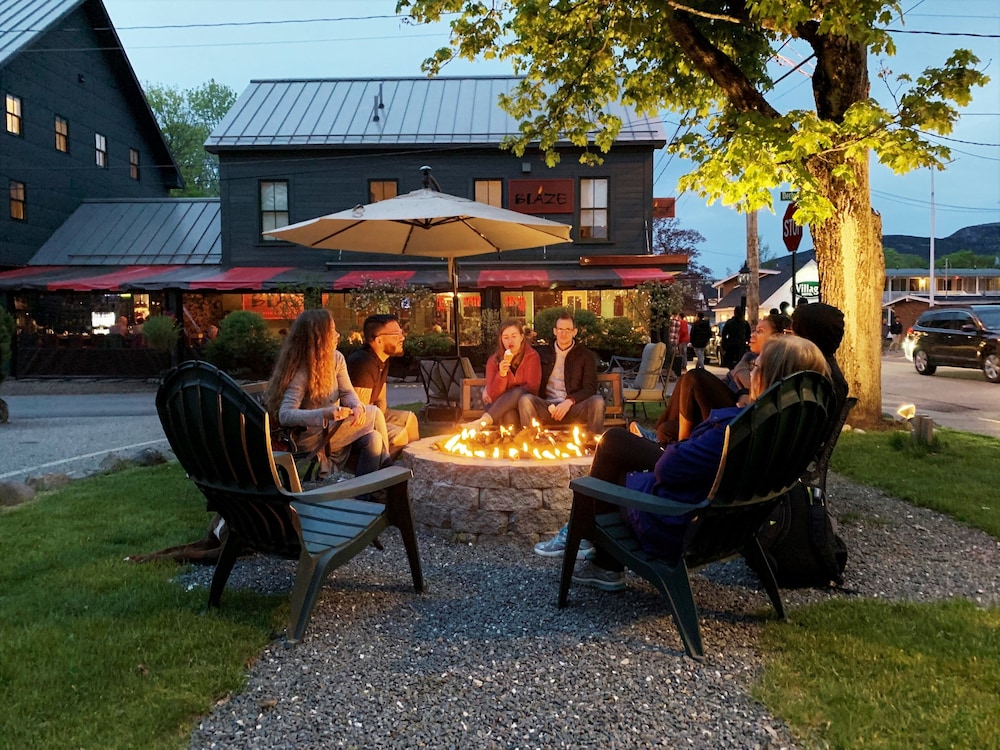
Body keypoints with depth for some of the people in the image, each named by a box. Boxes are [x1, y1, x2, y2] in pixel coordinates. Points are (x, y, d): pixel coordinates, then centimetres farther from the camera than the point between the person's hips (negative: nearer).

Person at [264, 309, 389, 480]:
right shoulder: (300, 373, -26)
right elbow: (285, 415, -34)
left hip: (332, 428, 7)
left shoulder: (336, 358, -3)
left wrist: (357, 407, -25)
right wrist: (325, 414, -48)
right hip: (311, 438, -7)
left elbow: (347, 392, -1)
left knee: (373, 438, -15)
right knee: (374, 414, -14)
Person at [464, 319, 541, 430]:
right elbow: (492, 395, -9)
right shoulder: (494, 360, 0)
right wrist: (502, 374, -25)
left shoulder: (532, 356, -3)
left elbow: (532, 388, -7)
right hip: (498, 405, 0)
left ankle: (483, 422, -38)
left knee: (518, 393, -35)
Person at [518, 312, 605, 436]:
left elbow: (590, 388, 1)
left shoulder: (586, 355, 12)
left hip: (573, 408, -1)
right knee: (525, 399, -29)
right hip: (547, 408, 1)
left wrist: (569, 401, -15)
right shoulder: (542, 353, 18)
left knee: (597, 401, -31)